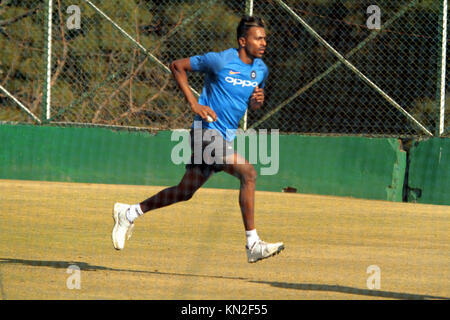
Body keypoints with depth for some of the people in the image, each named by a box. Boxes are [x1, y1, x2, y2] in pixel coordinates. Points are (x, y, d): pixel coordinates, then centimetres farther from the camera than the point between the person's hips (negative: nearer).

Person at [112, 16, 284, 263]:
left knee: (185, 192, 13)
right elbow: (177, 66, -3)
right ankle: (252, 244, -21)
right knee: (248, 173, -23)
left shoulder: (261, 70, 9)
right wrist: (195, 104, -12)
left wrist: (257, 101, -2)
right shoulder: (220, 61, -12)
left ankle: (129, 214, 30)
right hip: (207, 131, -8)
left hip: (225, 138, 8)